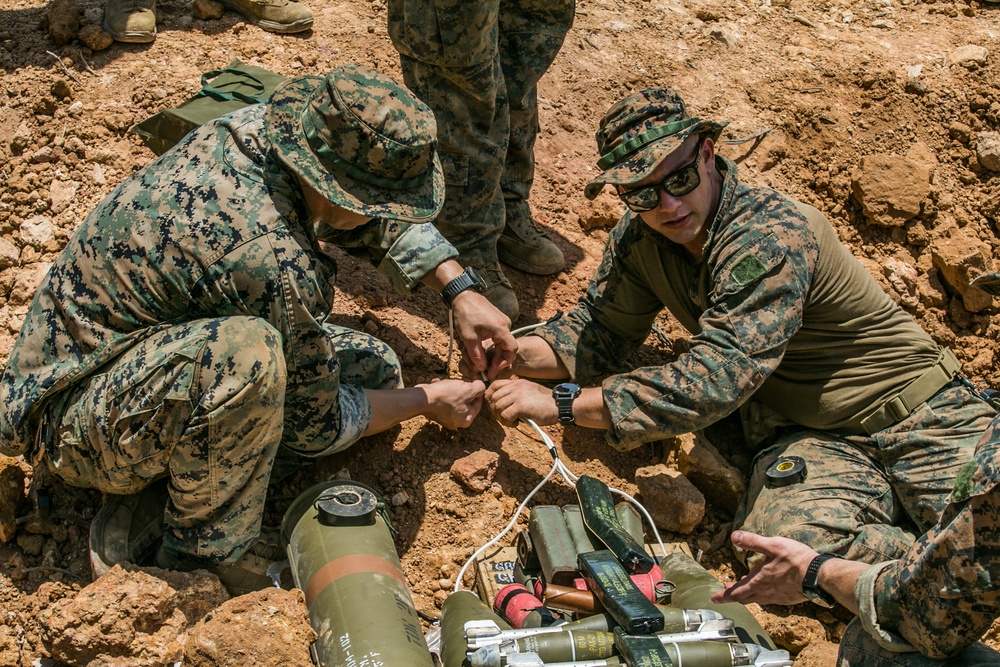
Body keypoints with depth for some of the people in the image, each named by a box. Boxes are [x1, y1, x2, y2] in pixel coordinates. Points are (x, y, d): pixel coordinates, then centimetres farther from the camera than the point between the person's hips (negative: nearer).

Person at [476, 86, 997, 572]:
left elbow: (713, 382, -33)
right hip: (804, 434, 4)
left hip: (915, 410, -4)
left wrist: (559, 403, -32)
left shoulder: (771, 237, -26)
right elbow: (600, 331, 7)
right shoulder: (638, 237, -3)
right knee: (793, 540, -30)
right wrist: (514, 356, -13)